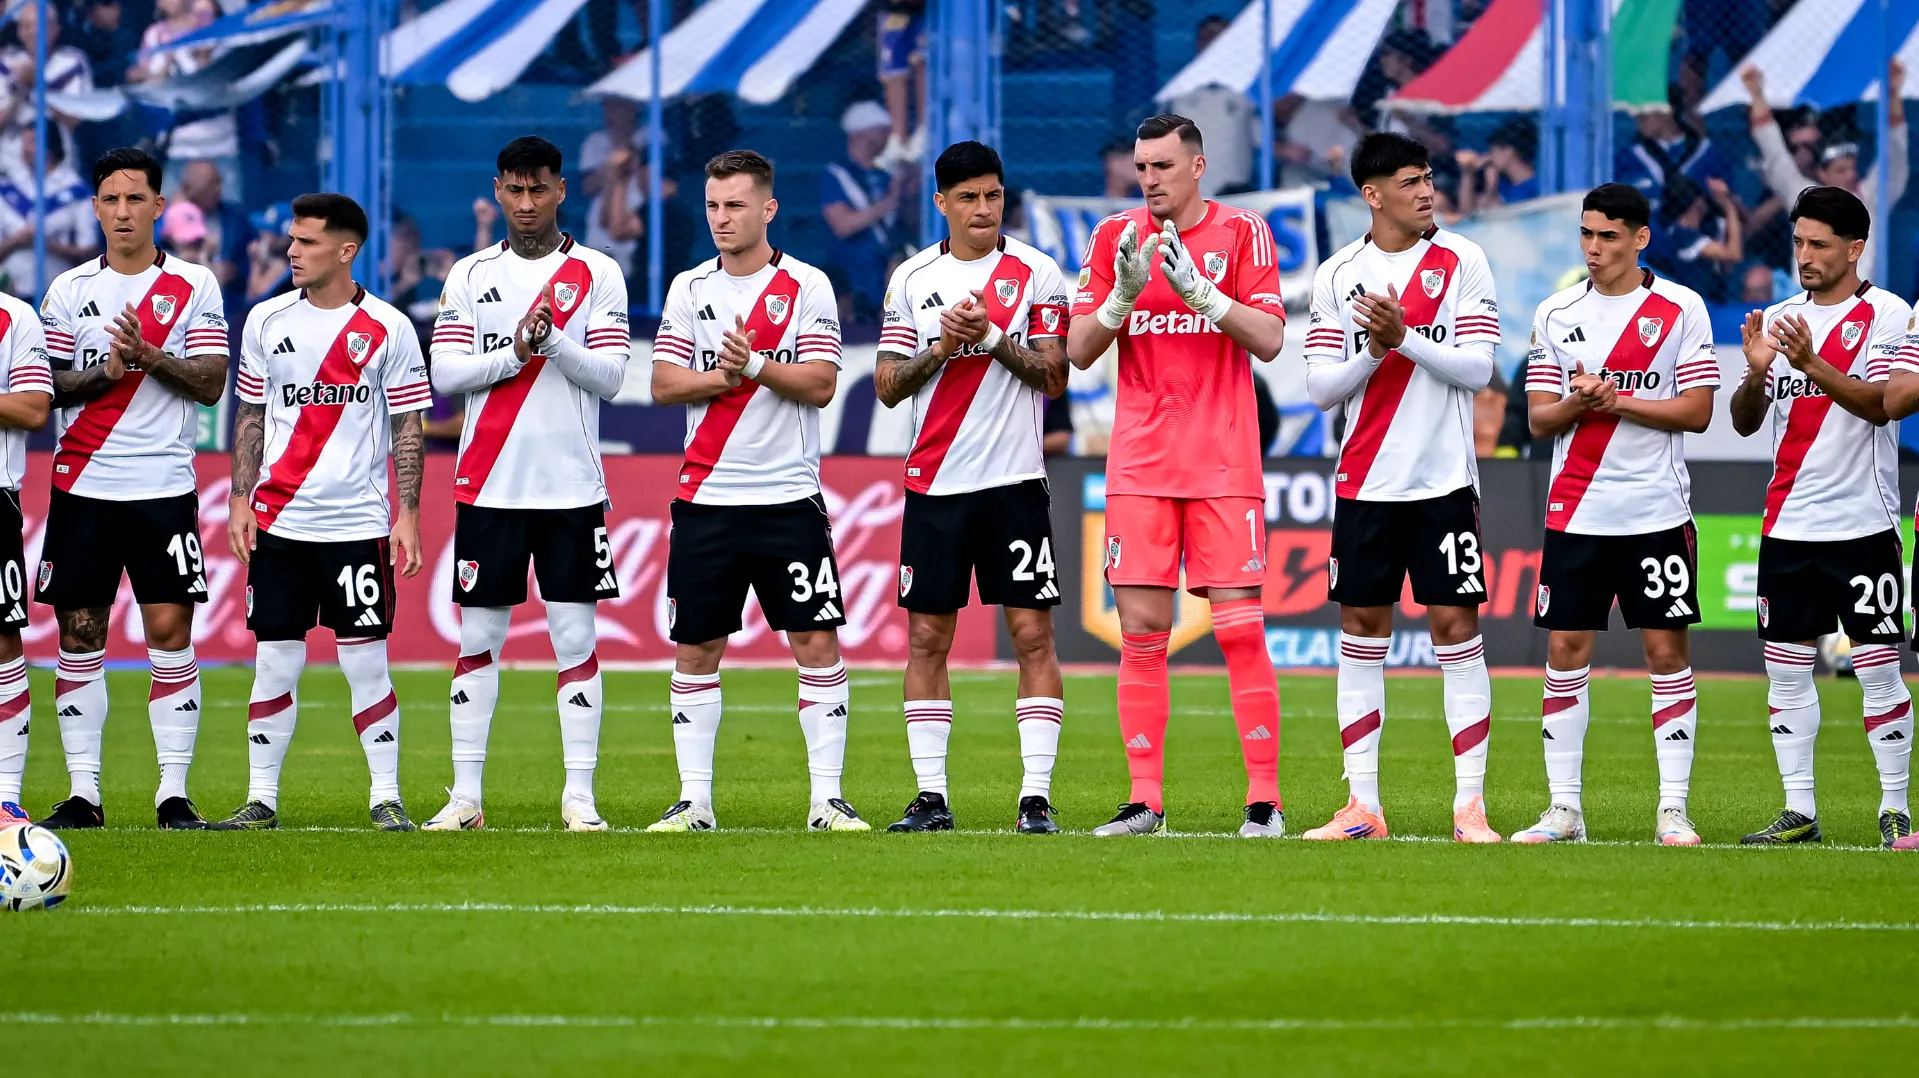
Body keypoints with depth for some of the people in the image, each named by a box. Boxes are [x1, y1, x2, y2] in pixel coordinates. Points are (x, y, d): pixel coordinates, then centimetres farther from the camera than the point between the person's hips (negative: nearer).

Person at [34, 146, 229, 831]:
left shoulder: (194, 286, 5)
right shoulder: (69, 290, 9)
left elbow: (210, 383, -2)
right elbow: (48, 387, 5)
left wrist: (149, 355, -17)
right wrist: (104, 372, -13)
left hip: (165, 488, -2)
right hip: (82, 486, 2)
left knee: (170, 632, -6)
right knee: (79, 635, 1)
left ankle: (174, 793, -2)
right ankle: (83, 794, 5)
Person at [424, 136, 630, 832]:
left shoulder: (597, 274, 4)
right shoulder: (470, 276, 8)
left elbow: (610, 376, -3)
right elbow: (445, 373, 0)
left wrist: (552, 339, -18)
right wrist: (515, 351, -15)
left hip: (572, 486, -1)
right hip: (488, 483, 1)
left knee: (576, 638, -2)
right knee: (478, 638, 2)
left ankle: (580, 796, 1)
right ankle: (465, 795, 6)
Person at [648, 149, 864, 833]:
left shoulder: (807, 287, 1)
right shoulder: (689, 289, 9)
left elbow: (820, 385, -7)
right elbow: (664, 384, 2)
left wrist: (755, 365, -19)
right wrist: (730, 376, -12)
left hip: (789, 496, -3)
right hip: (706, 498, 3)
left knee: (817, 642, -5)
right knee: (695, 649, 4)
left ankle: (827, 797, -2)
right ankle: (694, 799, 10)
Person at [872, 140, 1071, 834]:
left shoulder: (1035, 272, 3)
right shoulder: (912, 279, 9)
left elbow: (1054, 377, -2)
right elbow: (887, 385, 6)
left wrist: (992, 337, -14)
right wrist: (943, 348, -9)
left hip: (1014, 483, -2)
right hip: (935, 483, 2)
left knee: (1033, 633, -6)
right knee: (927, 637, 2)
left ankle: (1036, 796, -5)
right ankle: (930, 796, 7)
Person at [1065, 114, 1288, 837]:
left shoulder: (1241, 233, 1)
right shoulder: (1116, 237, 8)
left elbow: (1269, 341, -7)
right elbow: (1079, 352, 4)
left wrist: (1198, 290, -19)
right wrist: (1122, 295, -13)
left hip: (1223, 464, -2)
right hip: (1139, 465, 2)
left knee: (1240, 629, -6)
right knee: (1140, 632, 0)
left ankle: (1265, 800, -3)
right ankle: (1144, 802, 3)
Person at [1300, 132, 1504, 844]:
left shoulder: (1461, 262, 0)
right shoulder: (1337, 276, 6)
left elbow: (1477, 368, -6)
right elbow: (1320, 387, 2)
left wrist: (1404, 338, -18)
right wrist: (1373, 352, -14)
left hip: (1444, 480, -2)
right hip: (1364, 483, 2)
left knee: (1456, 626, -5)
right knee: (1361, 630, 4)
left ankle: (1470, 805, -4)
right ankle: (1363, 806, 9)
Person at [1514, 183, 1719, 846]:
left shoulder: (1680, 309, 0)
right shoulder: (1557, 313, 8)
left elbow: (1697, 412, -5)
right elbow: (1539, 419, 7)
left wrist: (1618, 402, -14)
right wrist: (1576, 403, -15)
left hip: (1656, 512, -2)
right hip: (1574, 511, 3)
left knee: (1667, 649, -2)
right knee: (1565, 651, 0)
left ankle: (1672, 809, 2)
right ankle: (1563, 809, 6)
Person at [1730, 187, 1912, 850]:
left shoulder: (1886, 315, -2)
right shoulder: (1781, 319, 12)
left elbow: (1880, 403, -16)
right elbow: (1744, 422, 9)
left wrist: (1810, 363, -27)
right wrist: (1758, 372, -11)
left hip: (1861, 522, -5)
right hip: (1787, 523, 5)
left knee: (1878, 667, -4)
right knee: (1786, 667, 4)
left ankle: (1895, 808, 2)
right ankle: (1799, 809, 9)